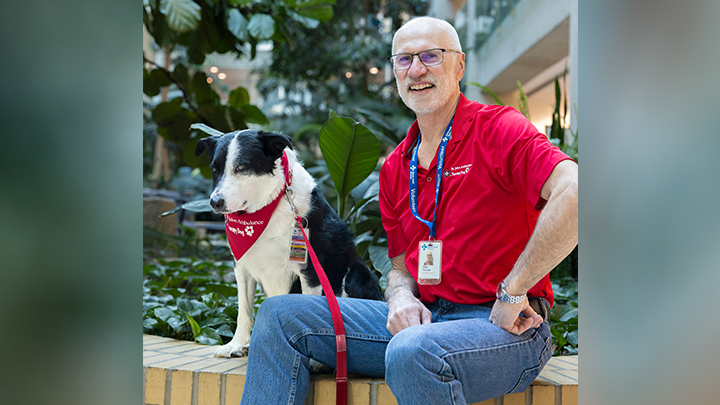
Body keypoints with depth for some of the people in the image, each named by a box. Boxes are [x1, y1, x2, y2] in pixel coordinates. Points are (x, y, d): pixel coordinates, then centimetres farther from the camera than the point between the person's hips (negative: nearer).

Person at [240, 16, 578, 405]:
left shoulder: (499, 129, -8)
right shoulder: (394, 169, 15)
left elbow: (574, 195, -25)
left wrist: (512, 292, -22)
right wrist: (401, 298, -5)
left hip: (506, 327, -6)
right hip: (423, 317, 7)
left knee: (411, 352, -40)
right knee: (281, 315, -2)